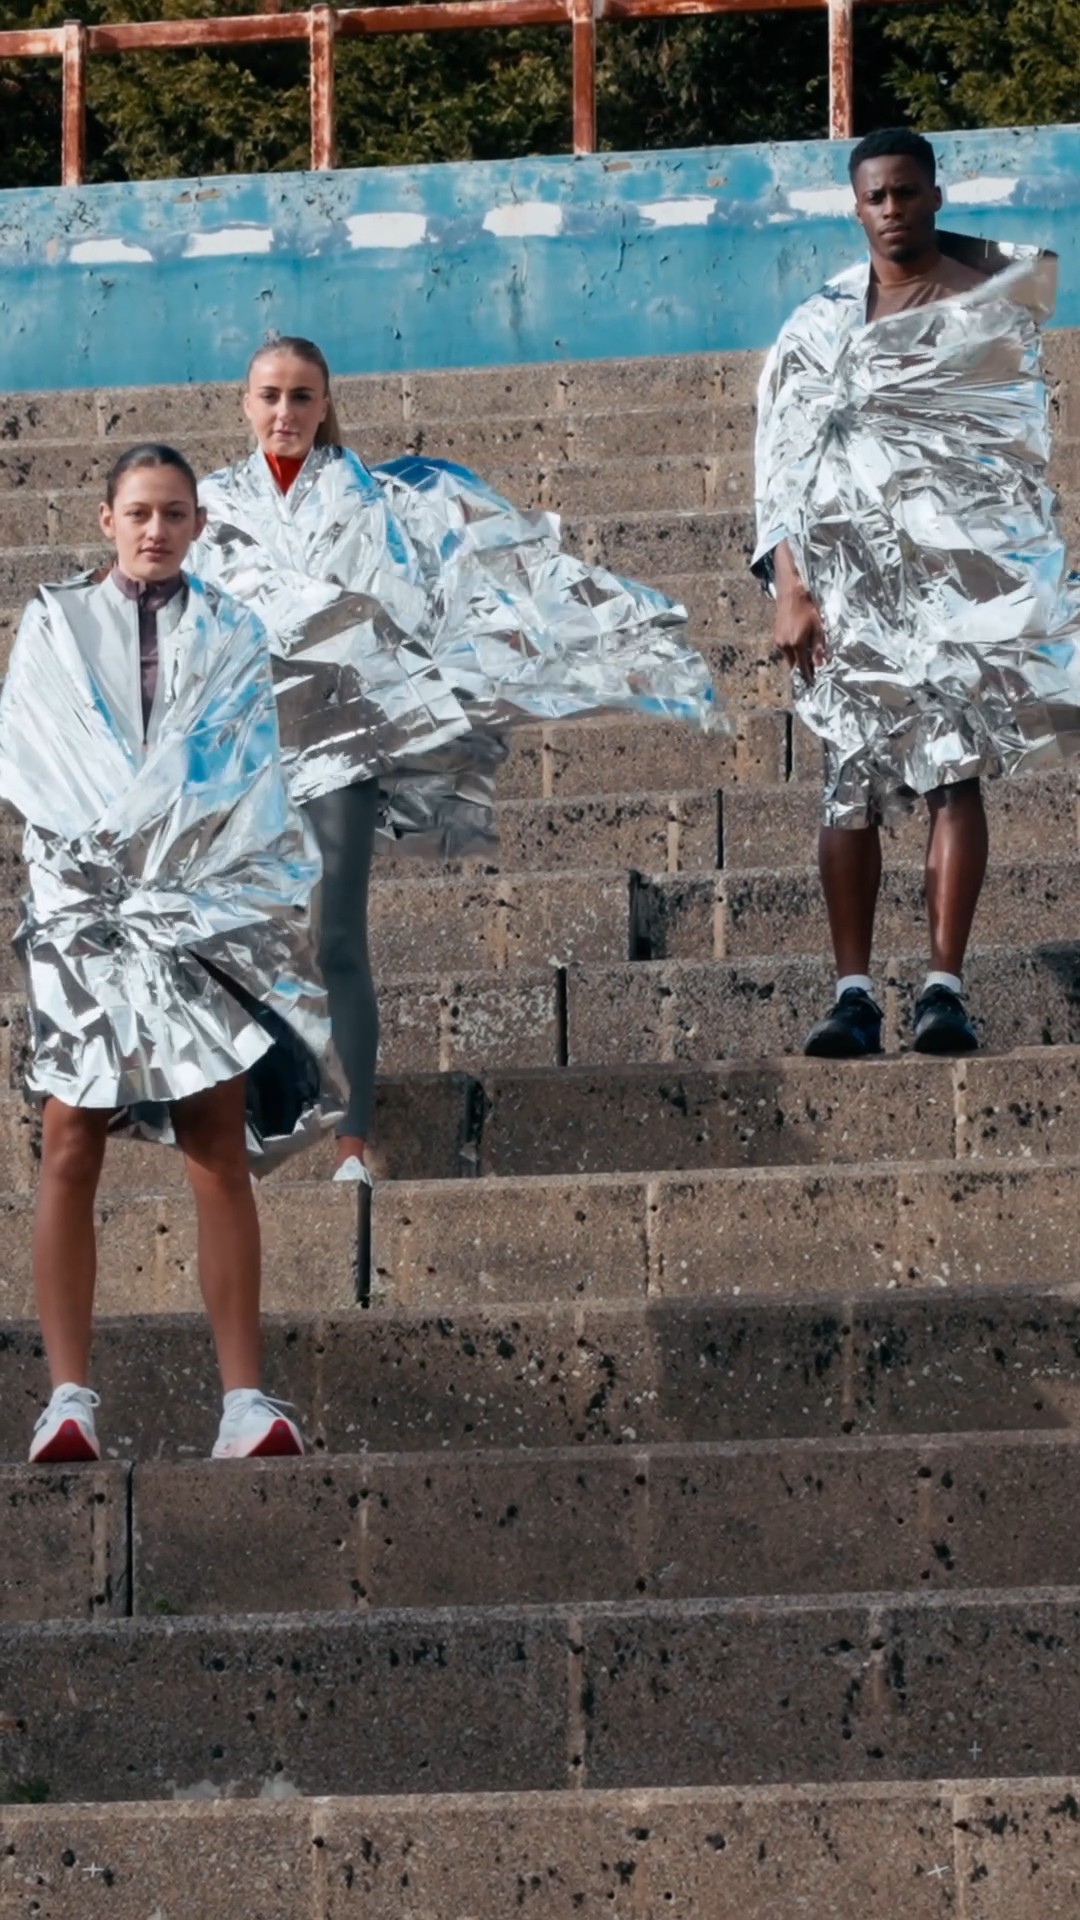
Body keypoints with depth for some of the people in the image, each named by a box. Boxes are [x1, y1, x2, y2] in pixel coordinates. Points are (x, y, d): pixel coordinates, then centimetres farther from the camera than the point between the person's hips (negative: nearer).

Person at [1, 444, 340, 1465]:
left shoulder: (228, 631, 15)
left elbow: (242, 757, 3)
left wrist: (144, 828, -10)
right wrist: (119, 833, -10)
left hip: (204, 902, 0)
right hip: (82, 900, 0)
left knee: (218, 1148, -6)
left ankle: (245, 1398, -8)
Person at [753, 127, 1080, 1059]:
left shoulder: (994, 298, 9)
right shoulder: (821, 325, 10)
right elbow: (785, 467, 5)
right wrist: (790, 590, -4)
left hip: (959, 562, -1)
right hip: (854, 571, 1)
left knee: (954, 769, -8)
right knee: (852, 778, -4)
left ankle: (945, 989, -11)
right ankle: (854, 992, -5)